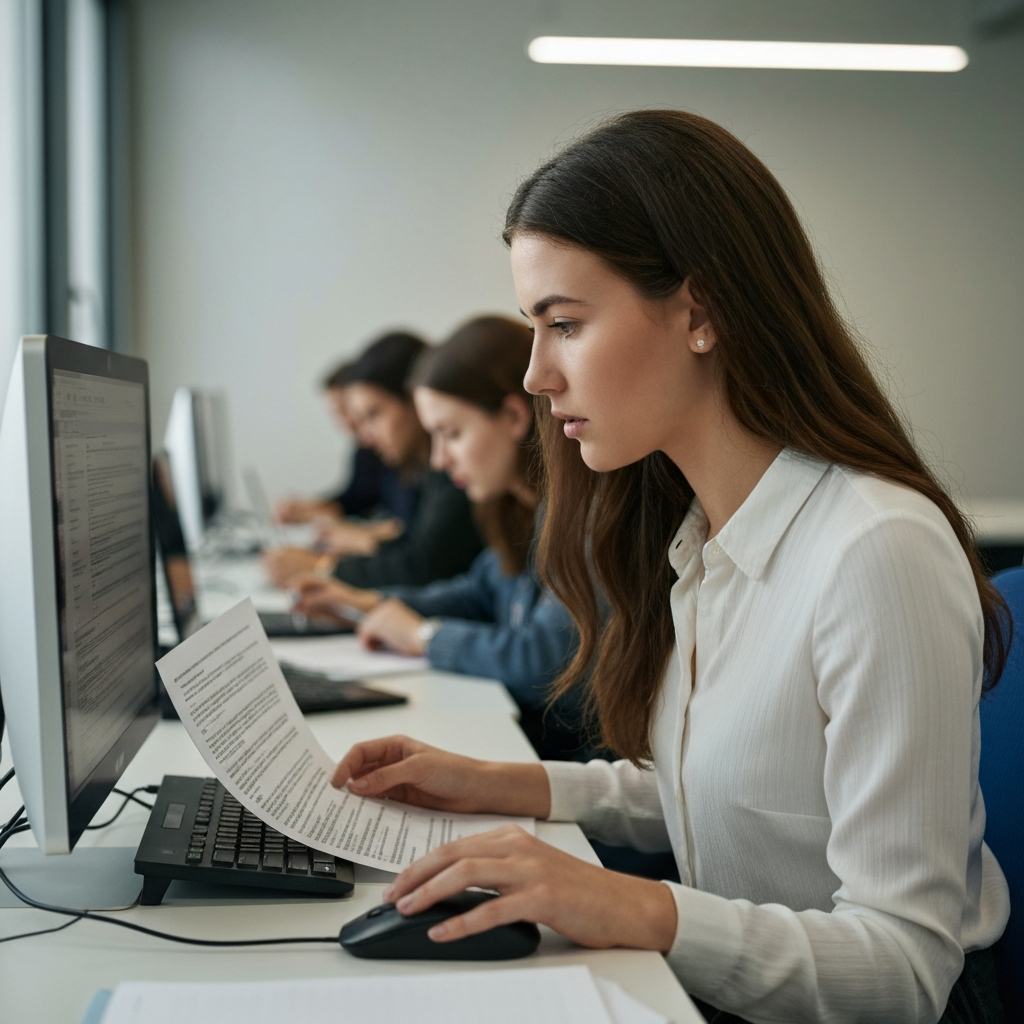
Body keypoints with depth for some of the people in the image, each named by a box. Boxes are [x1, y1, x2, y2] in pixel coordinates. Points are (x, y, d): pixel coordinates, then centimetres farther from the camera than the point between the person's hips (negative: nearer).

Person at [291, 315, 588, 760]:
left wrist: (424, 635, -12)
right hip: (517, 728, 8)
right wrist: (370, 602, 14)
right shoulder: (525, 509, 8)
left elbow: (543, 659, -29)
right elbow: (481, 591, 26)